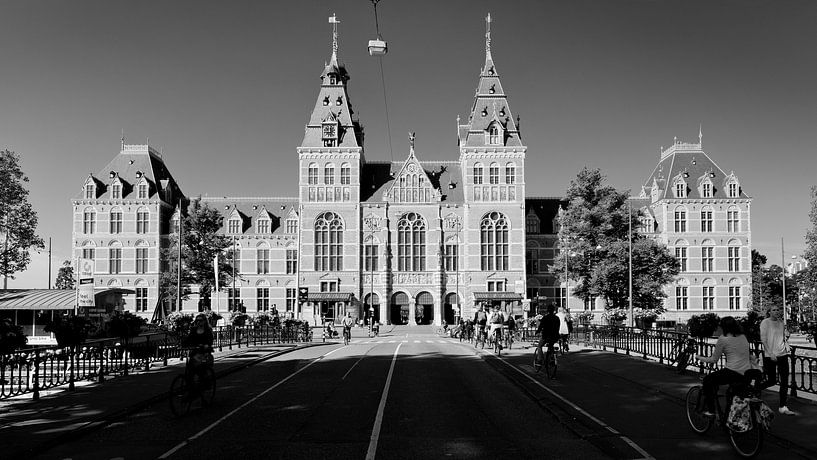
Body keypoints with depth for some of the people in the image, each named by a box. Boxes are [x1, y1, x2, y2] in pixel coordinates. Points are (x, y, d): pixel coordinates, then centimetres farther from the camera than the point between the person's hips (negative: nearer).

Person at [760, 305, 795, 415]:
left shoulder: (781, 322, 10)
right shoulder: (765, 322, -6)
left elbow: (785, 337, 23)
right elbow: (763, 339, -10)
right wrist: (770, 354, -15)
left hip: (783, 354, 5)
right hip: (770, 356, -5)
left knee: (784, 381, 0)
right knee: (772, 380, 0)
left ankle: (783, 407, 6)